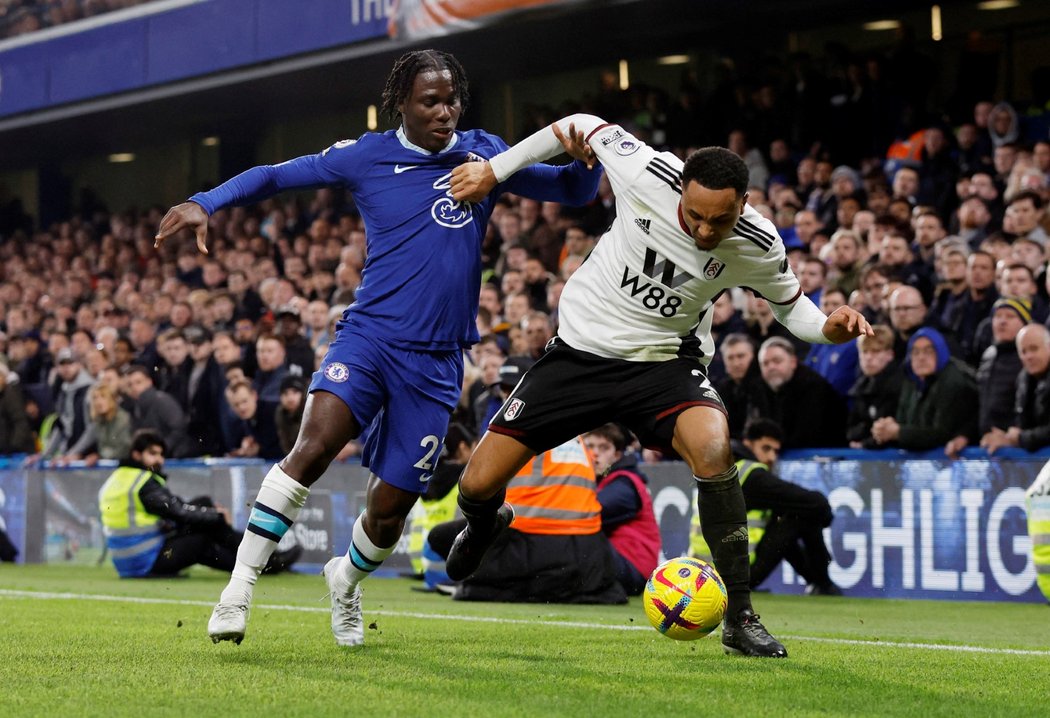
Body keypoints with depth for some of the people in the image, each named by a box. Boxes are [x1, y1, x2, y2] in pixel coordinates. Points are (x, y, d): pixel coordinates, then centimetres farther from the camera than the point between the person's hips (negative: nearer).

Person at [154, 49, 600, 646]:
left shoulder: (484, 155, 10)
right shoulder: (366, 157, 4)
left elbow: (575, 192, 14)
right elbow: (273, 176, 9)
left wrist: (587, 155, -8)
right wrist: (205, 205, -5)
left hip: (437, 362, 2)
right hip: (368, 337, -2)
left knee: (390, 511, 3)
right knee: (314, 446, -28)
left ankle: (348, 580, 38)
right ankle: (240, 589, -22)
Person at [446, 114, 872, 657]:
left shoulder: (758, 246, -17)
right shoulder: (649, 174, -21)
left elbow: (789, 305, 5)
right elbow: (583, 126, -2)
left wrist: (827, 328, -17)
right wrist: (494, 169, -4)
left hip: (665, 363, -1)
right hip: (581, 348, 1)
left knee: (713, 449, -34)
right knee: (479, 485, -4)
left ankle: (740, 619, -20)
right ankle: (485, 524, 39)